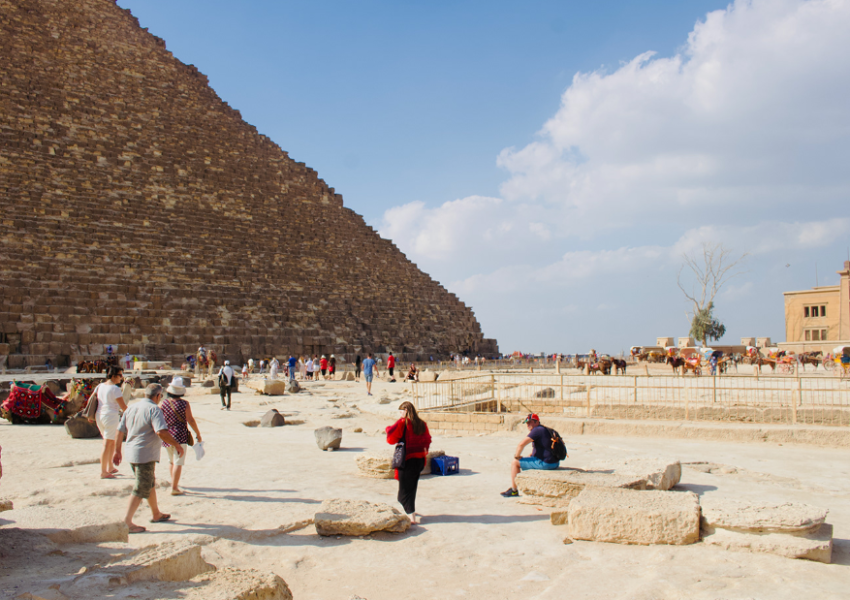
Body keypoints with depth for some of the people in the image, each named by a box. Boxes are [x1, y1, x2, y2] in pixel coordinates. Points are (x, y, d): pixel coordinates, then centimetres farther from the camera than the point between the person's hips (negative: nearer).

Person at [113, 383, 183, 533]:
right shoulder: (154, 409, -15)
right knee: (141, 489, -2)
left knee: (150, 483, 23)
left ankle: (156, 514, 36)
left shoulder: (131, 408, 11)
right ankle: (127, 522, -3)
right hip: (146, 455, -9)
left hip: (132, 453, 9)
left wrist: (117, 451, 21)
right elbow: (161, 432, -27)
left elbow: (120, 431, 13)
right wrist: (177, 445, -18)